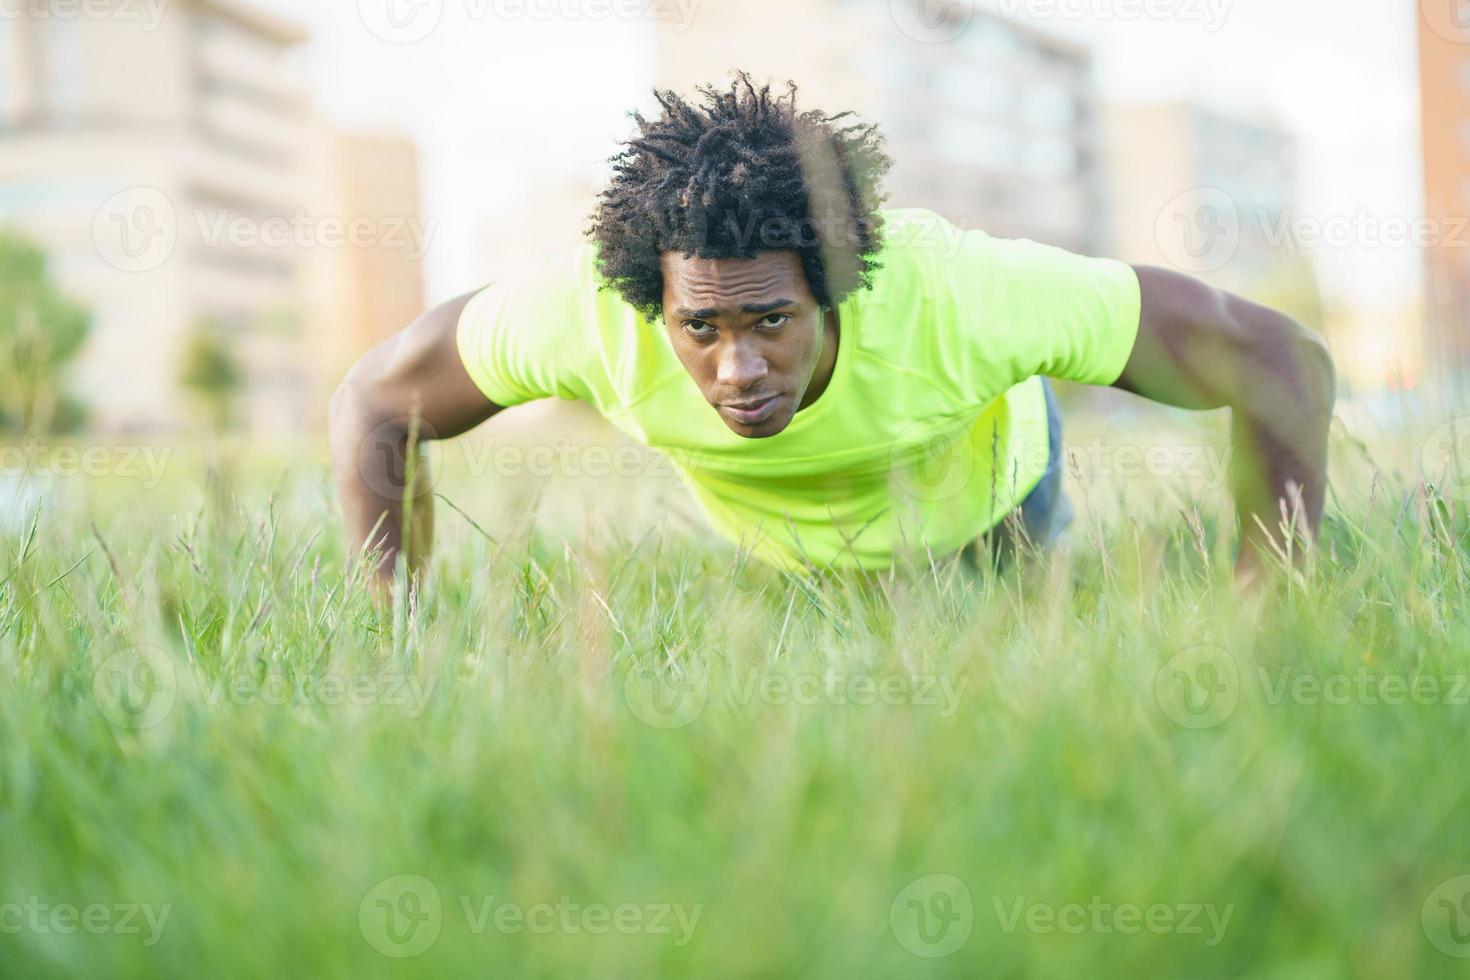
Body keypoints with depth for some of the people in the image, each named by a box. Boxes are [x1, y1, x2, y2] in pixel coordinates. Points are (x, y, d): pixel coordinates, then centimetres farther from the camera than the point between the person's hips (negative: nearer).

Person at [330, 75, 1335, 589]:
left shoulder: (957, 293, -48)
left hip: (986, 481, -1)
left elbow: (1283, 361, -38)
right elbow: (374, 405, -23)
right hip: (793, 543, 2)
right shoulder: (590, 309, -42)